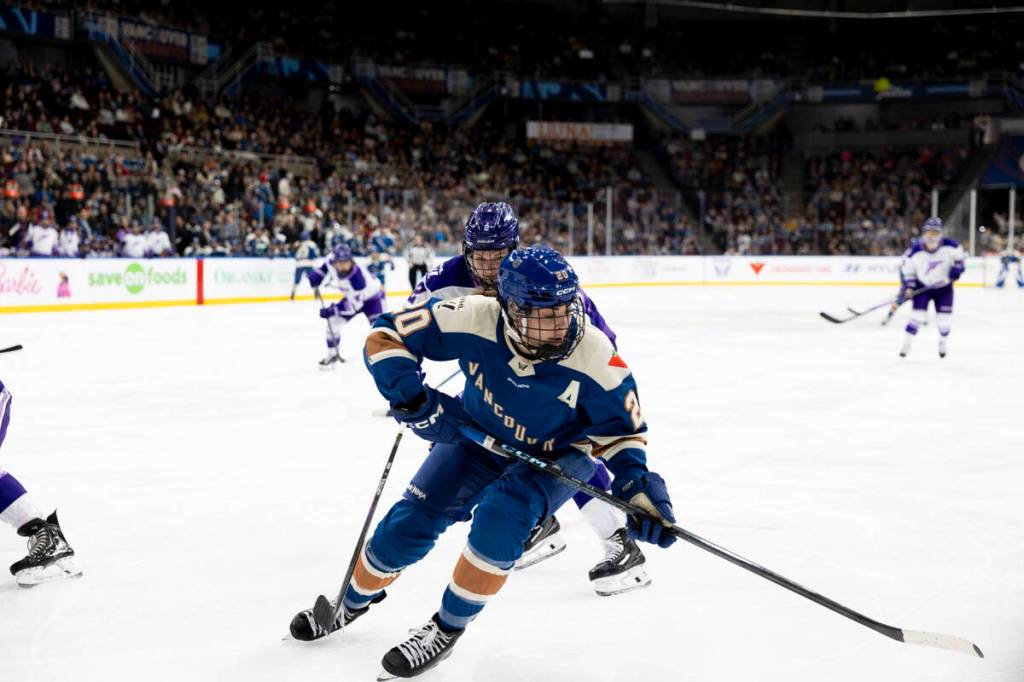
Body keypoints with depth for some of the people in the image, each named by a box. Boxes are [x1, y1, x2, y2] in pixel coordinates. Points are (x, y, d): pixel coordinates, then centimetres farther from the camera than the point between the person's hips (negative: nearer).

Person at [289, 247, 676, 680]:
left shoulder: (594, 357, -32)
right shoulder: (473, 319, -32)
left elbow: (622, 427, -14)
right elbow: (387, 335, -21)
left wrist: (639, 487, -27)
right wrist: (409, 395, -34)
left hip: (555, 455, -2)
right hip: (478, 437, 2)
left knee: (500, 517, -29)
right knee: (410, 523, -1)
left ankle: (447, 629, -6)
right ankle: (353, 601, 30)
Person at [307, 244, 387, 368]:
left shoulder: (358, 276, -43)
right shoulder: (331, 261, -25)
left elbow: (355, 303, -36)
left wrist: (333, 310, -40)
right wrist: (317, 274, -7)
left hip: (372, 296, -6)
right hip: (351, 295, 6)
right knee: (334, 321, -1)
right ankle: (332, 354, 15)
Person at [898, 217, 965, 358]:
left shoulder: (949, 246, -19)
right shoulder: (915, 251, -20)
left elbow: (959, 255, 2)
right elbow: (906, 267, -7)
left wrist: (957, 268, -11)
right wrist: (908, 287, -13)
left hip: (944, 287, 1)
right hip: (923, 287, -1)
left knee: (943, 319, 2)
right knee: (917, 315, -12)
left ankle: (943, 342, 31)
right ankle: (906, 344, 3)